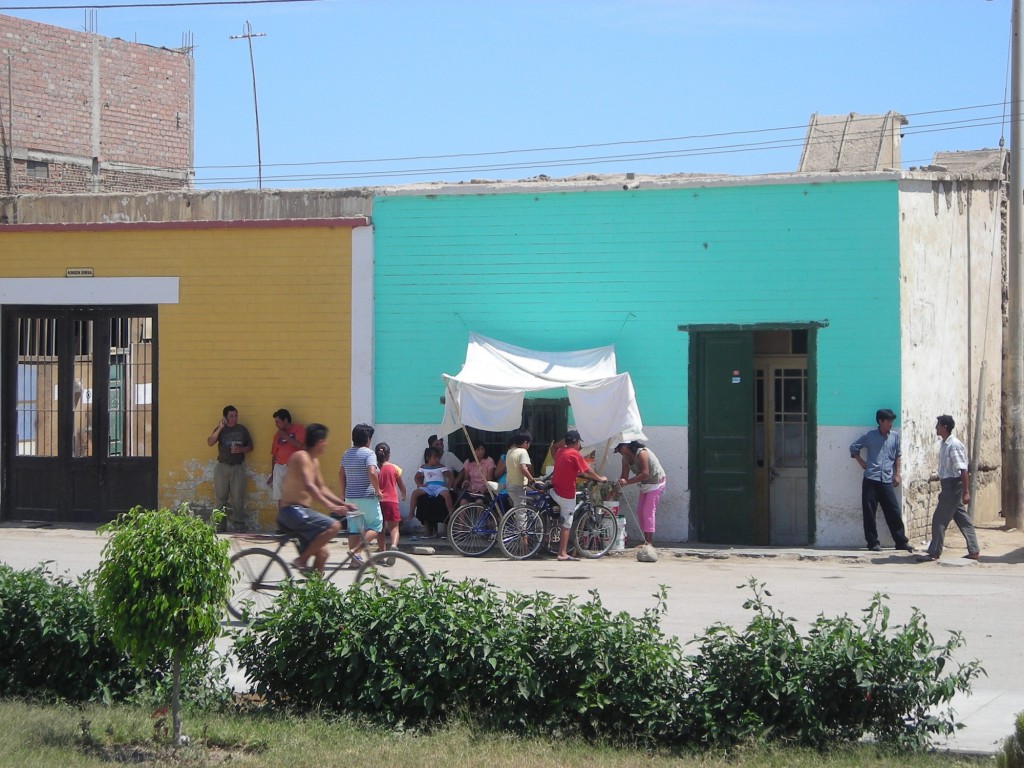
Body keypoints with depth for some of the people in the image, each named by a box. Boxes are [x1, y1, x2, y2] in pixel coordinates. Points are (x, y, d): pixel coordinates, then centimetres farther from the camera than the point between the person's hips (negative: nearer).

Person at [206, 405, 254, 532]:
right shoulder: (220, 429, 3)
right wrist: (220, 428, -20)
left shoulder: (242, 430, 7)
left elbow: (250, 446, 13)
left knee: (238, 497, -4)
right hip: (222, 467, 0)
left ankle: (239, 522, 0)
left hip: (238, 467, 0)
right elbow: (210, 442, -13)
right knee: (221, 497, 1)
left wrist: (241, 449, -8)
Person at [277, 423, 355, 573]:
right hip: (292, 511, -10)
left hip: (299, 512, 10)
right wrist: (329, 505, -35)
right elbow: (309, 486, -27)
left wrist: (342, 504, 16)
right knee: (334, 526, -23)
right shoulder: (301, 457, -14)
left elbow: (321, 488, 26)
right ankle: (302, 560, -18)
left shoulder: (314, 461, 18)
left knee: (321, 552, 9)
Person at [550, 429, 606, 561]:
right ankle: (563, 554, -2)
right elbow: (587, 470, -7)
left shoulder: (560, 451, 10)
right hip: (566, 494, -7)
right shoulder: (575, 454, -13)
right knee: (566, 525, -2)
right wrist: (600, 478, 10)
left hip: (554, 490, 7)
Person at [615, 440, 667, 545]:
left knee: (648, 512, -15)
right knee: (640, 512, 8)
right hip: (645, 484, 9)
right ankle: (646, 540, 12)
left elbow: (645, 473, -31)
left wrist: (627, 482, -35)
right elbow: (624, 476, 1)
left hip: (656, 483, -9)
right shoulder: (625, 458, 0)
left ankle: (649, 542, -17)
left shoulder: (641, 453, -26)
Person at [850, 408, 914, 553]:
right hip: (871, 480, -2)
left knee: (893, 511, -1)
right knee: (869, 512, -1)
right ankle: (873, 542, 6)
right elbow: (854, 447, 14)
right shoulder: (869, 436, 1)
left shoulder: (895, 436, 7)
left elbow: (897, 456, 16)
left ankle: (901, 541, 5)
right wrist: (861, 462, 5)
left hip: (887, 480, 2)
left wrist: (897, 474, 11)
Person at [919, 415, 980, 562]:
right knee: (962, 519, 11)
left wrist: (966, 492, -23)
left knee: (939, 519, -5)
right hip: (949, 485, 10)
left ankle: (934, 553, 0)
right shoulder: (944, 445, 10)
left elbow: (963, 470, -21)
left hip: (953, 485, -10)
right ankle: (974, 551, 14)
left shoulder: (954, 446, -18)